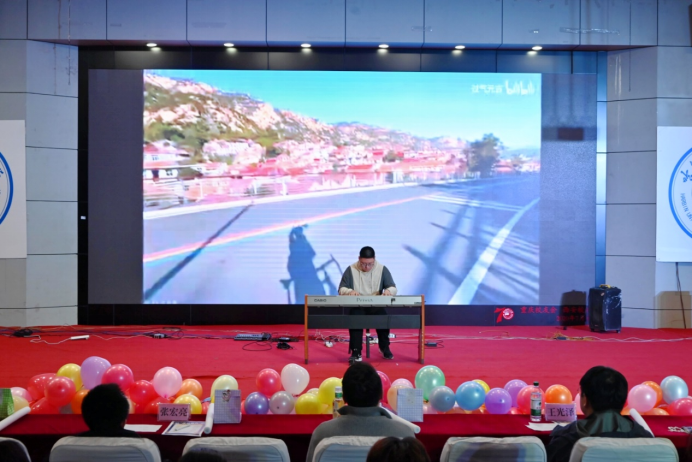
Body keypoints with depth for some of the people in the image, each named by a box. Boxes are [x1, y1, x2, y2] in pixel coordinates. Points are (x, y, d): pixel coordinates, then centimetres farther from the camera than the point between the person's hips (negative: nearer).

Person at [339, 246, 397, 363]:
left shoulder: (382, 269, 2)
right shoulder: (351, 270, -1)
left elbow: (393, 288, 3)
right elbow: (341, 289, 0)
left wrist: (389, 290, -23)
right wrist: (350, 291, -25)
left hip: (376, 306, 1)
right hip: (357, 306, -1)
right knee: (355, 317, -35)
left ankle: (384, 347, -2)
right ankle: (356, 352, -26)